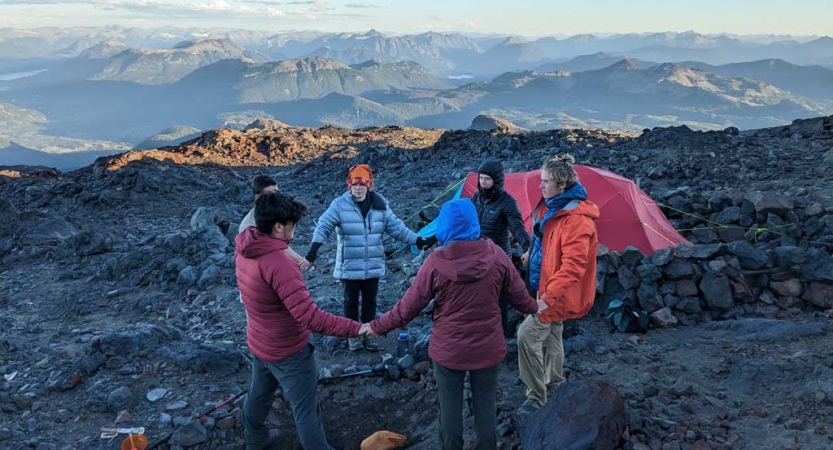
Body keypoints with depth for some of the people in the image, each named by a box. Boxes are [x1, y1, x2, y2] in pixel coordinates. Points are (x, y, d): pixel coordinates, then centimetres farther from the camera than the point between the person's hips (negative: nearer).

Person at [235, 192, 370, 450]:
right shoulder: (278, 264, -35)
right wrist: (357, 328, -35)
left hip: (260, 342, 9)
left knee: (259, 393, 30)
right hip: (288, 351, -9)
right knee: (306, 410, 8)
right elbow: (311, 318, -38)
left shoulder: (244, 250, -8)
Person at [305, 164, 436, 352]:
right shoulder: (340, 205, -13)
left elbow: (396, 227, 2)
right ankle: (353, 335, 32)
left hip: (373, 266, 3)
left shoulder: (380, 204, -2)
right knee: (351, 301, 13)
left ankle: (368, 335, 32)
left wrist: (419, 240, -5)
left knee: (370, 301, 15)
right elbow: (323, 226, -18)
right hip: (350, 267, -3)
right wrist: (314, 248, -34)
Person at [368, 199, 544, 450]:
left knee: (450, 406, 16)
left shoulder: (436, 262, -19)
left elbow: (409, 307, -12)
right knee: (485, 404, 19)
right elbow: (518, 294, 1)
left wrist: (378, 327, 3)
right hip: (488, 348, 2)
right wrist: (534, 308, 23)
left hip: (448, 350, -2)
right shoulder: (496, 255, -12)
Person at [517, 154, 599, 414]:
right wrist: (532, 254, 26)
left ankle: (537, 396, 1)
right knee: (550, 333, 21)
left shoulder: (576, 218, -26)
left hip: (559, 293, -10)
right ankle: (554, 384, 40)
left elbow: (574, 264, -31)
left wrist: (550, 295, -34)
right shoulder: (552, 205, 4)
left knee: (528, 334, -12)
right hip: (548, 286, 10)